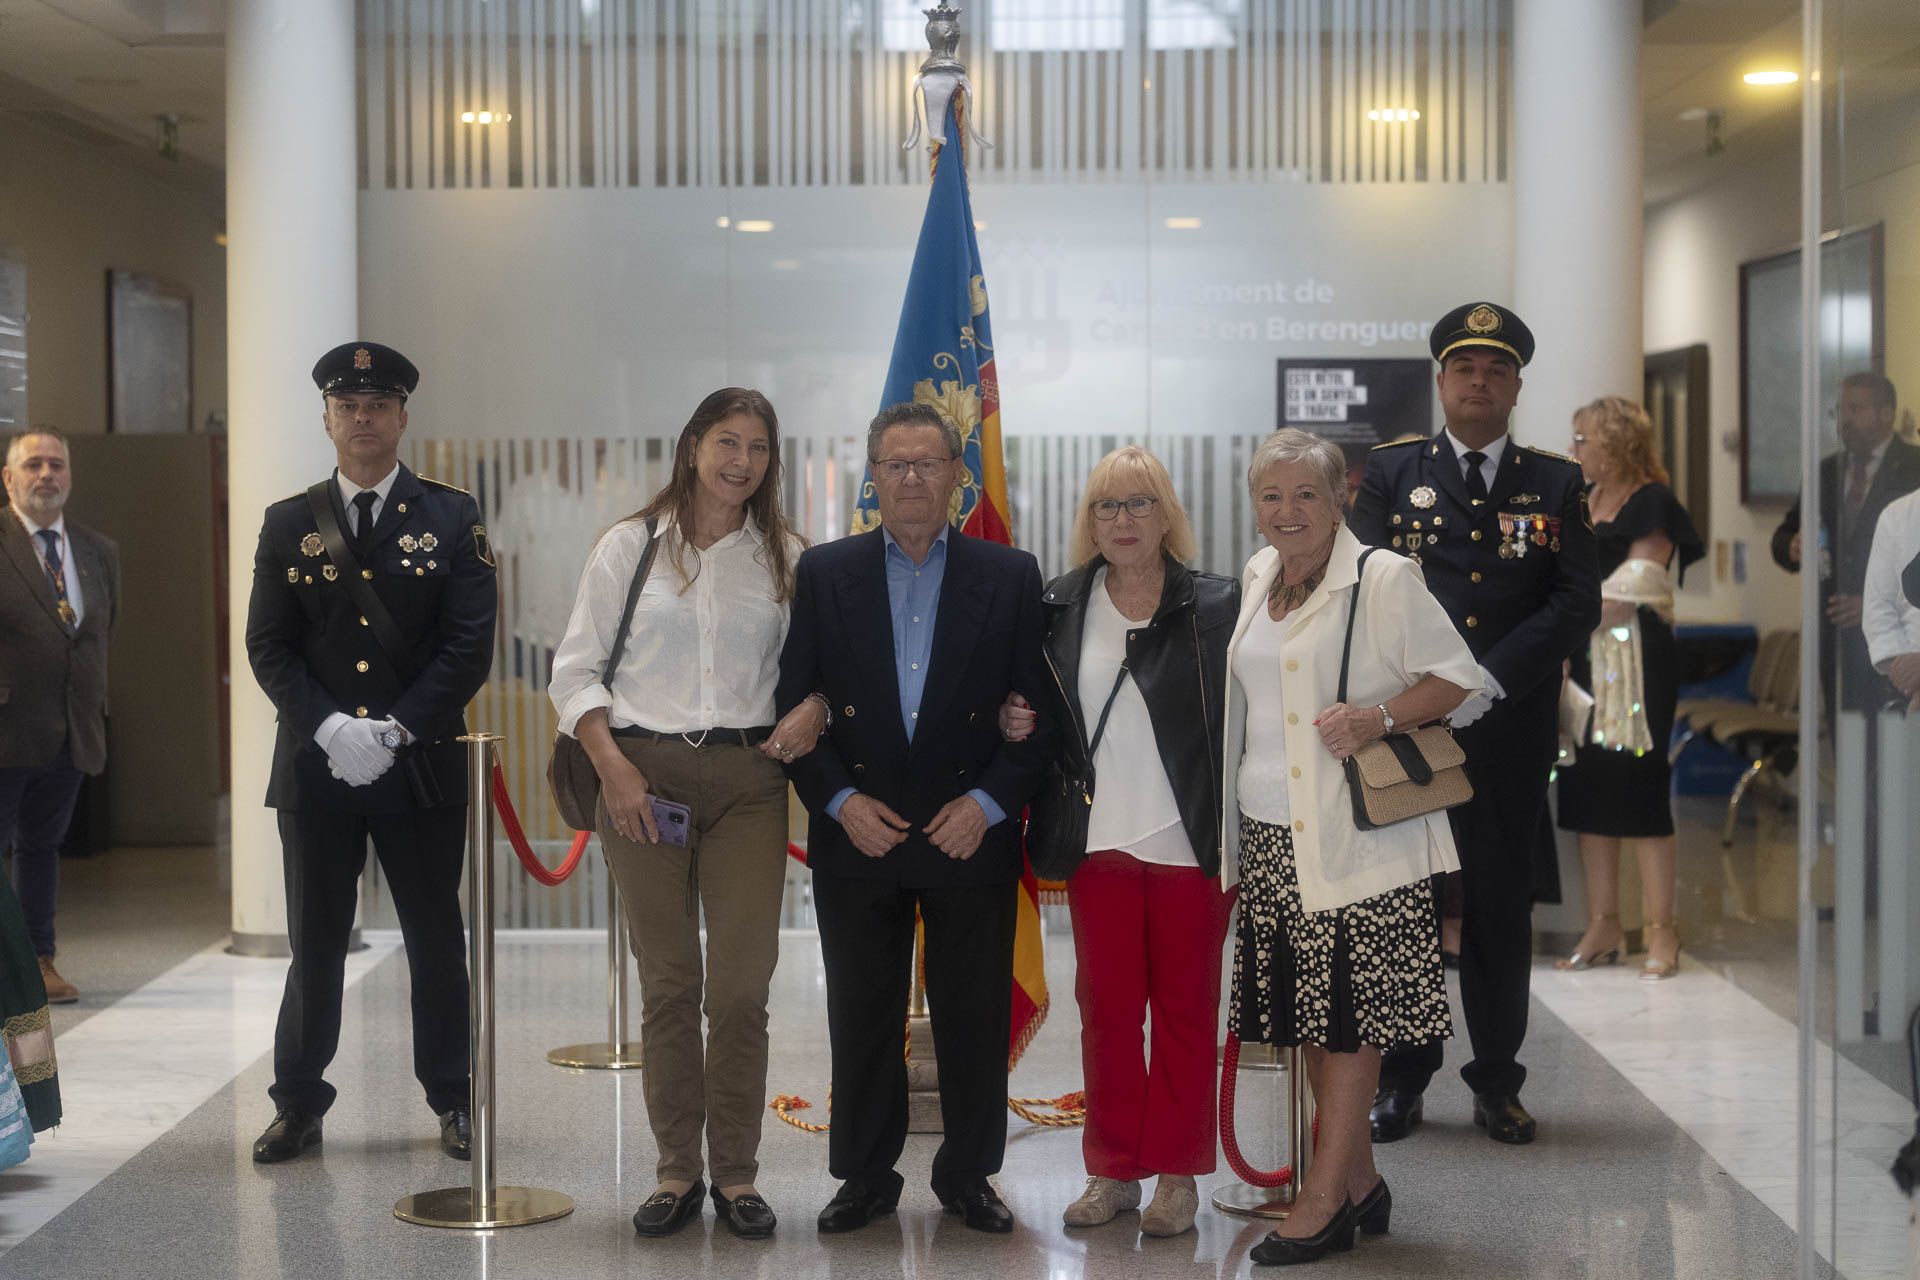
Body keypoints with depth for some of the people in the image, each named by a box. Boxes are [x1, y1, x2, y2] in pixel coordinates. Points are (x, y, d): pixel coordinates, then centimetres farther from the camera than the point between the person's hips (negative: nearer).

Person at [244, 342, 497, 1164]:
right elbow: (268, 645, 2)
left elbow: (469, 644, -5)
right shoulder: (289, 525, 8)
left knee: (436, 942, 8)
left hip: (423, 765, -1)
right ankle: (299, 1104, 18)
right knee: (314, 943, 7)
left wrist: (396, 730, -14)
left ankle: (452, 1098, 20)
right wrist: (329, 727, -13)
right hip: (314, 766, 1)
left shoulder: (453, 518, 3)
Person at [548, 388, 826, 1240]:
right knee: (667, 984, 4)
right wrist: (614, 768, -8)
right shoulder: (628, 547, 5)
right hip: (644, 774, -1)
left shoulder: (785, 557, 9)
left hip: (748, 777, 1)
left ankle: (737, 1176, 9)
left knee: (741, 986, -4)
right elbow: (574, 671, 4)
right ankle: (677, 1172, 15)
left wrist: (814, 707, -10)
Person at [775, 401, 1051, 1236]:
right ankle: (865, 1176, 21)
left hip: (971, 834, 0)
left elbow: (1040, 711, 1)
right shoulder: (824, 573, 4)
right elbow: (794, 705, 3)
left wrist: (989, 802, -10)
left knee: (974, 1017, 6)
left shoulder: (1009, 577, 3)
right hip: (858, 836, 1)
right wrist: (839, 802, -8)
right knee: (862, 1016, 8)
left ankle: (969, 1174, 21)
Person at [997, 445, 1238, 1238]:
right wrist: (1020, 725, -6)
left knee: (1184, 1007, 6)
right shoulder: (1061, 607, 6)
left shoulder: (1216, 606, -3)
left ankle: (1177, 1173, 16)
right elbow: (1043, 716, 15)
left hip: (1189, 843, -3)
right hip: (1099, 843, 3)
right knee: (1106, 1006, 8)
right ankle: (1113, 1170, 19)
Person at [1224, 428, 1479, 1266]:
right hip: (1268, 833, 7)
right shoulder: (1256, 577, 13)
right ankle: (1360, 1179, 22)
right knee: (1304, 1009, 10)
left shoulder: (1383, 579, -8)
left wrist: (1378, 717, -20)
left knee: (1347, 1012, -4)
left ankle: (1326, 1198, 2)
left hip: (1353, 835, -7)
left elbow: (1458, 676, -5)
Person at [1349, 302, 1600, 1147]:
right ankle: (1402, 1079, 15)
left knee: (1503, 903, 6)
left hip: (1511, 730, 0)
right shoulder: (1391, 473, 8)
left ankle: (1497, 1080, 16)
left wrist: (1488, 681, -13)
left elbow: (1579, 602, -1)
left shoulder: (1555, 484, 9)